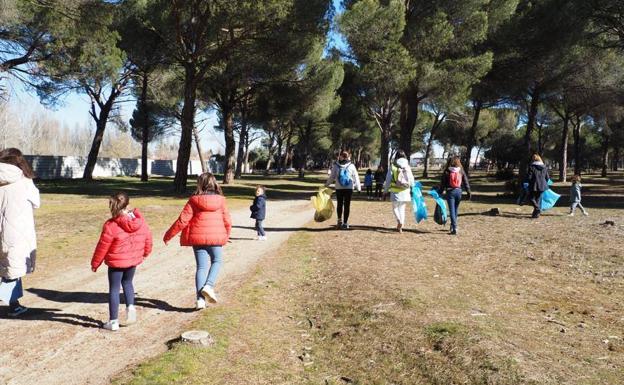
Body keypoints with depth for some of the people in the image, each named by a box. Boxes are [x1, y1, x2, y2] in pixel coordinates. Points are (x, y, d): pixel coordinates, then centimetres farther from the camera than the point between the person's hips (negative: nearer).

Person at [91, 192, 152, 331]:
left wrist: (95, 263, 1)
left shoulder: (111, 225, -20)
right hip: (133, 260, 5)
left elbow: (102, 247, -13)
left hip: (116, 262, -4)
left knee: (114, 289, 8)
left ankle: (113, 321, 13)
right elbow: (148, 237, 5)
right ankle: (130, 307, 8)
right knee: (127, 282, 27)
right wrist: (145, 252, 23)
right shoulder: (140, 221, -7)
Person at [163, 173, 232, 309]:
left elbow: (182, 221, -6)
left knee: (202, 267, 9)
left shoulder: (194, 200, -4)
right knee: (217, 261, 20)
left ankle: (200, 299, 6)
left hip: (198, 237, 1)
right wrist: (227, 235, 22)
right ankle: (209, 286, -2)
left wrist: (168, 235, 4)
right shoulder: (220, 200, -1)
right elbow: (227, 221, 3)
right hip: (216, 237, 0)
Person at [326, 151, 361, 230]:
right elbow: (356, 178, 3)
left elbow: (331, 177, 0)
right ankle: (345, 223, 2)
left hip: (339, 188, 1)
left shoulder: (336, 166, -2)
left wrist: (326, 185, 13)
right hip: (349, 188, -1)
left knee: (339, 204, 15)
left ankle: (339, 220, 17)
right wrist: (358, 188, 10)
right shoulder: (351, 166, 0)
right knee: (347, 205, 3)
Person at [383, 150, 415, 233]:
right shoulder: (407, 167, 2)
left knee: (395, 207, 11)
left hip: (395, 191, -2)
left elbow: (388, 179, -3)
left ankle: (399, 220, -15)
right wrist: (413, 189, 21)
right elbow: (411, 180, 7)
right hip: (405, 191, 2)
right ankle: (401, 226, 10)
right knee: (402, 208, 12)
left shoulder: (392, 167, -6)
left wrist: (385, 190, 6)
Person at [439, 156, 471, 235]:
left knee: (452, 210, -2)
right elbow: (466, 182, 4)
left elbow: (442, 183, -2)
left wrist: (440, 192, 6)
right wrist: (468, 192, 10)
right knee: (456, 209, 18)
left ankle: (454, 229, -9)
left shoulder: (446, 172, -5)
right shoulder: (461, 171, 2)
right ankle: (453, 226, 30)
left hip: (450, 192, -3)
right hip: (459, 191, 3)